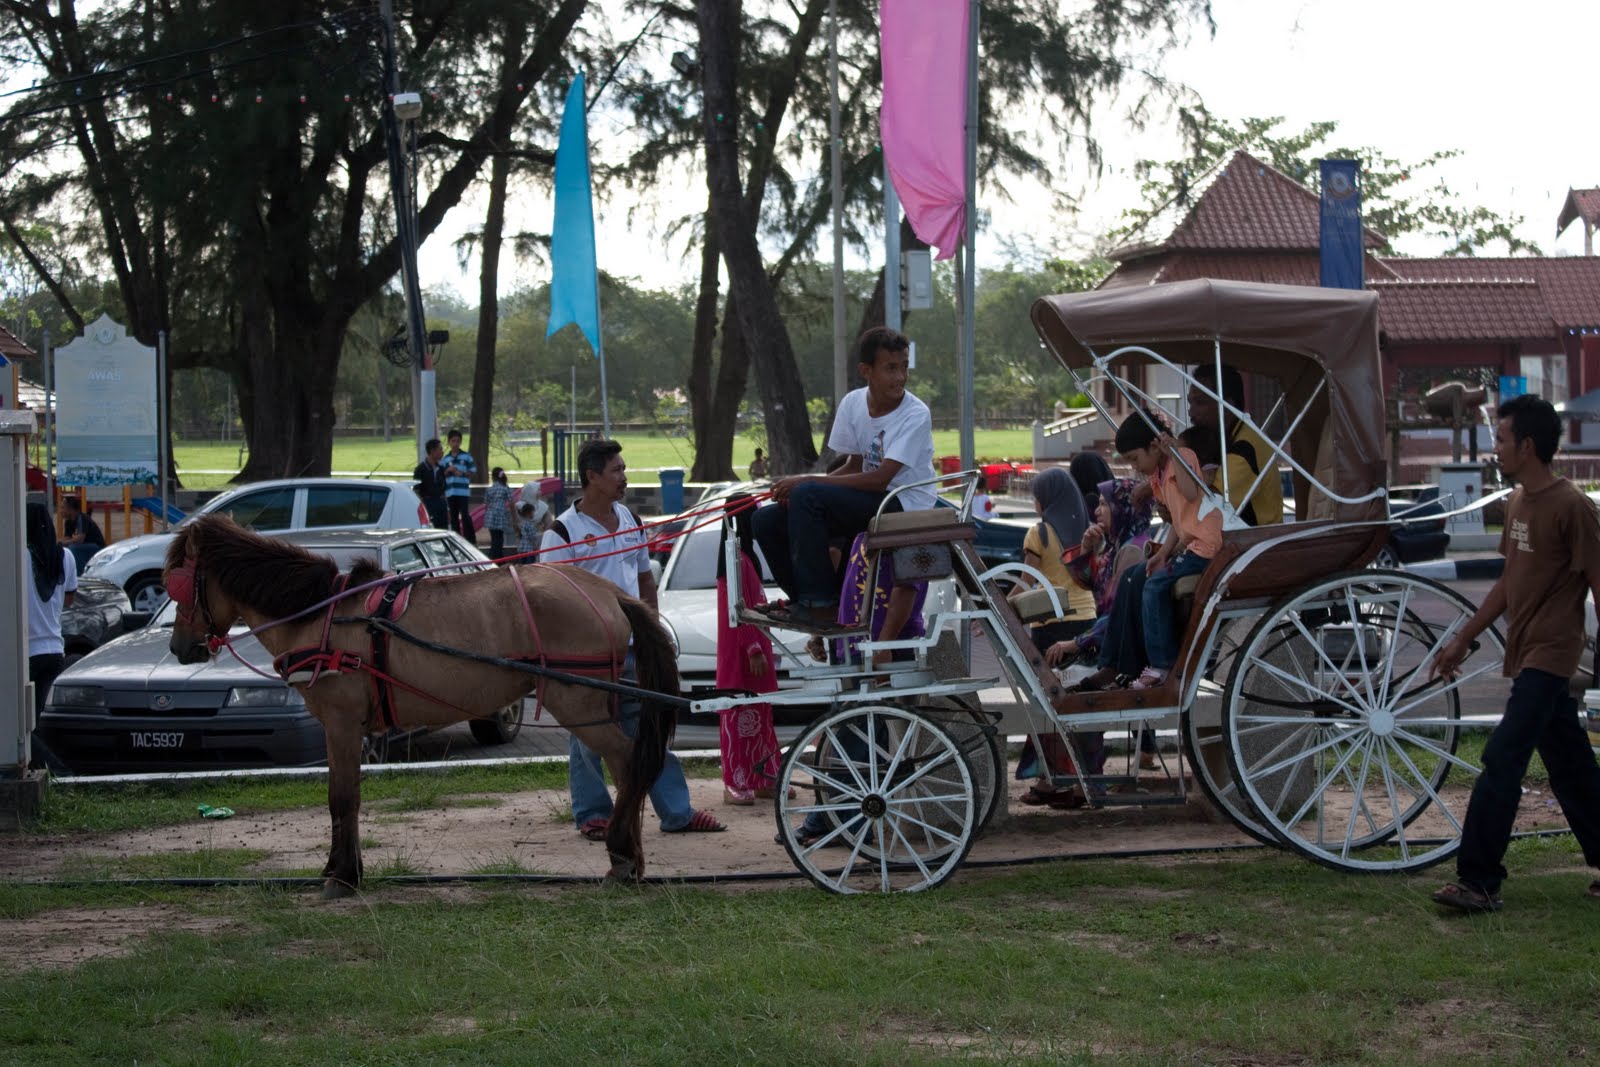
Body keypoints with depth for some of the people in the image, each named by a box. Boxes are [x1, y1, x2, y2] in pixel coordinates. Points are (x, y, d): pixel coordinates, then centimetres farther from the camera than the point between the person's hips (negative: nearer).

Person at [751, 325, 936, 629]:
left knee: (807, 496, -27)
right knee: (768, 520, -3)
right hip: (868, 500, 7)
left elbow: (880, 478, -23)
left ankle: (820, 606, -21)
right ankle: (807, 600, 12)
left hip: (906, 506, -7)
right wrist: (796, 486, -9)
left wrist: (807, 480, -23)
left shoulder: (916, 415, -17)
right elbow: (854, 466, 10)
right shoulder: (853, 403, 3)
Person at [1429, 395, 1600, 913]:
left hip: (1550, 655, -9)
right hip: (1526, 654, 9)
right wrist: (1464, 639, 22)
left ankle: (1478, 881, -11)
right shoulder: (1517, 503, 13)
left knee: (1502, 763, -12)